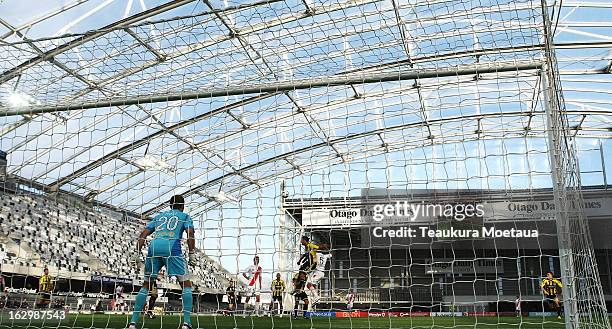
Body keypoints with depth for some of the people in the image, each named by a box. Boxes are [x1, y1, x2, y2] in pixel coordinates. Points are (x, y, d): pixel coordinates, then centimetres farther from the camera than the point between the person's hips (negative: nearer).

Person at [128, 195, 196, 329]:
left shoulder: (159, 216, 31)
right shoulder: (184, 216, 21)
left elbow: (143, 234, 20)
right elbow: (190, 233, 2)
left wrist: (137, 253, 17)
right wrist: (192, 254, 1)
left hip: (154, 246, 4)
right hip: (172, 247, -4)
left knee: (146, 284, 17)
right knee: (186, 284, 4)